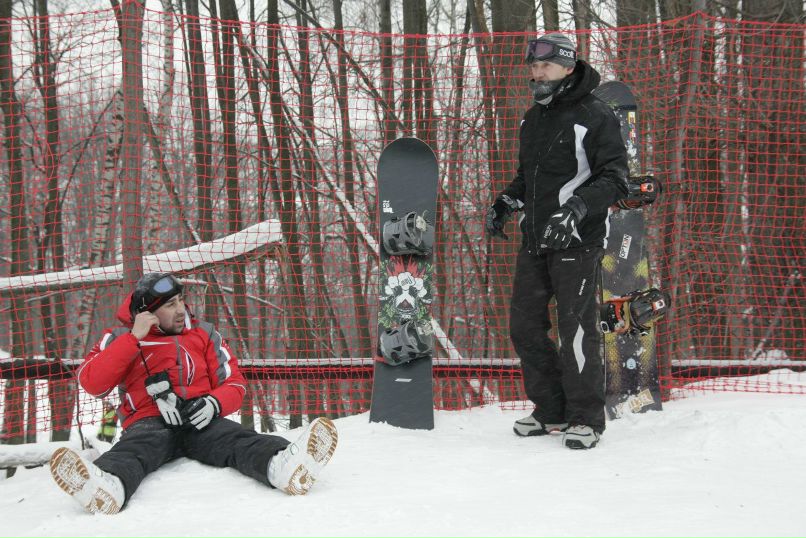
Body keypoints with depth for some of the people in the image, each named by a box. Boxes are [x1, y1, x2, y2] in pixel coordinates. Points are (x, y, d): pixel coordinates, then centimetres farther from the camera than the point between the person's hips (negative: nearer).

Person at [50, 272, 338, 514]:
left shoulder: (204, 333, 19)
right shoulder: (121, 338, 13)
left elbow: (234, 385, 16)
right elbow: (92, 384, -2)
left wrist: (214, 403, -10)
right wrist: (134, 338, -9)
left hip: (201, 422, 2)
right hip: (149, 423, -2)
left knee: (239, 439, -31)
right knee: (132, 450, -37)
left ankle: (285, 465, -65)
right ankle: (106, 485, -74)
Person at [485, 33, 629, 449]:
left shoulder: (595, 117, -10)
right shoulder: (533, 118, 15)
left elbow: (615, 179, -14)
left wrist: (578, 208, -27)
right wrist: (505, 203, 11)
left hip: (576, 241, -8)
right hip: (535, 242, 8)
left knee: (576, 328, -7)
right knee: (524, 325, 9)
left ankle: (586, 418, 5)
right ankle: (552, 411, 21)